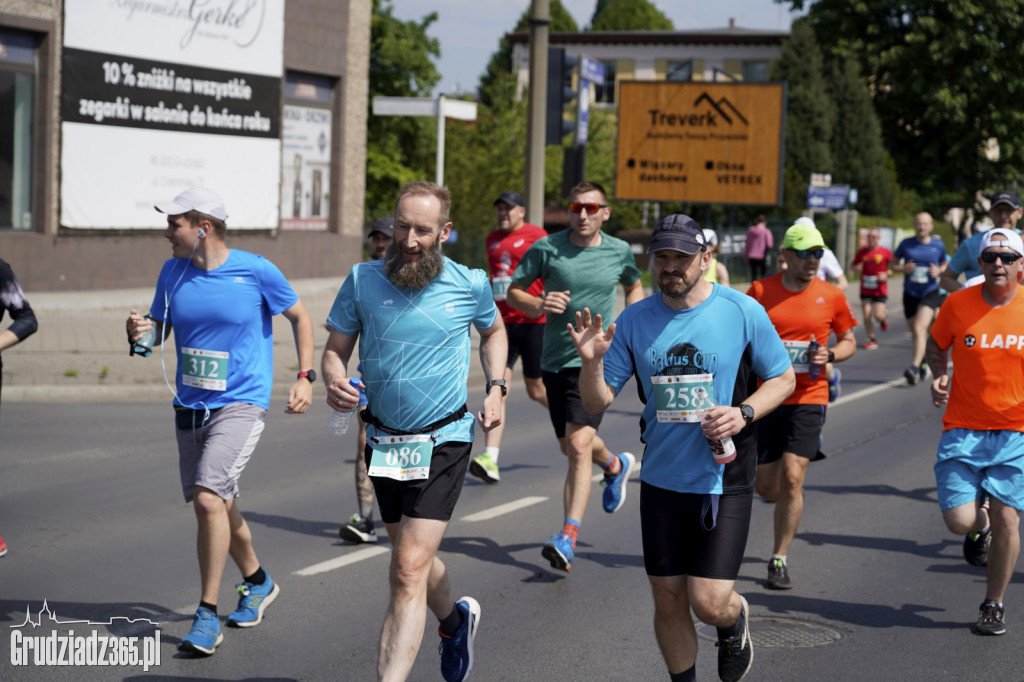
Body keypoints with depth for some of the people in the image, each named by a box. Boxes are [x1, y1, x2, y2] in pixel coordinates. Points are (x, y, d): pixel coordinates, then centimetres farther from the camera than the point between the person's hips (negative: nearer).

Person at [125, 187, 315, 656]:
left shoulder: (256, 271, -10)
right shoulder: (173, 271, 3)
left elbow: (299, 316, 4)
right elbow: (159, 329, 13)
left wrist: (305, 377, -3)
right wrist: (140, 332, -11)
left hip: (241, 403, -6)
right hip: (190, 407, 6)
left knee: (208, 498, -21)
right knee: (216, 506, 16)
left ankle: (207, 616, -13)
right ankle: (258, 583, 42)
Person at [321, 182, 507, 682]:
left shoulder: (470, 285, -6)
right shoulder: (362, 281, -5)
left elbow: (493, 331, 16)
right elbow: (335, 350, 0)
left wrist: (495, 387, 2)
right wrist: (334, 384, -22)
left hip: (444, 440, -3)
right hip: (383, 441, 4)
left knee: (409, 570, -14)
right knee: (414, 557, 21)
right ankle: (454, 619, 52)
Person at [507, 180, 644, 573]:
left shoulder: (619, 252, 2)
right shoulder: (546, 249, -2)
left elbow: (634, 287, 22)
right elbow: (513, 291, 5)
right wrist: (537, 305, -16)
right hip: (554, 360, 3)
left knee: (579, 443, -19)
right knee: (569, 446, 17)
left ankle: (568, 538, -21)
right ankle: (616, 465, 52)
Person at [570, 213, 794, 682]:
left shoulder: (742, 312, -6)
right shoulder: (635, 321, 0)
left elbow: (783, 378, 4)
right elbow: (597, 403, 1)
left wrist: (744, 412, -14)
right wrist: (592, 361, -19)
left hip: (723, 483, -3)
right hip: (661, 481, 3)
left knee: (709, 603, -8)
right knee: (668, 603, 8)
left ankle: (735, 619, 29)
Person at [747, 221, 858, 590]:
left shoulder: (832, 296, 0)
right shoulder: (760, 291, -1)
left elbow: (849, 341, 11)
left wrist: (829, 355, -9)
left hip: (808, 398, -1)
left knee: (792, 478, -12)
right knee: (767, 487, 5)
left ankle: (779, 560, 0)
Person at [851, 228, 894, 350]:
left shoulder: (885, 252, -6)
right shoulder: (862, 251, 2)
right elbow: (852, 266, 13)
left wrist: (886, 274, -15)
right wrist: (856, 268, -10)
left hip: (880, 290, -3)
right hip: (865, 290, 3)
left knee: (878, 315, -8)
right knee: (866, 315, -3)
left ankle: (885, 317, 29)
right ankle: (872, 340, 10)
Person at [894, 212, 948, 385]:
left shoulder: (938, 245, 2)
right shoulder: (906, 244, 2)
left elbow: (945, 264, 17)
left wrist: (938, 271, -6)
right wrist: (903, 268, -12)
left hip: (930, 293, -3)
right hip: (910, 293, 3)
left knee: (920, 329, -21)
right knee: (915, 334, 11)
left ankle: (914, 368, -30)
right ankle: (923, 364, 36)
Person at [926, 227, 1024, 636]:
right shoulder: (958, 304, -3)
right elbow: (936, 345, 15)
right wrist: (938, 376, -4)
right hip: (963, 429, 0)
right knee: (958, 520, -8)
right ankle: (979, 524, 32)